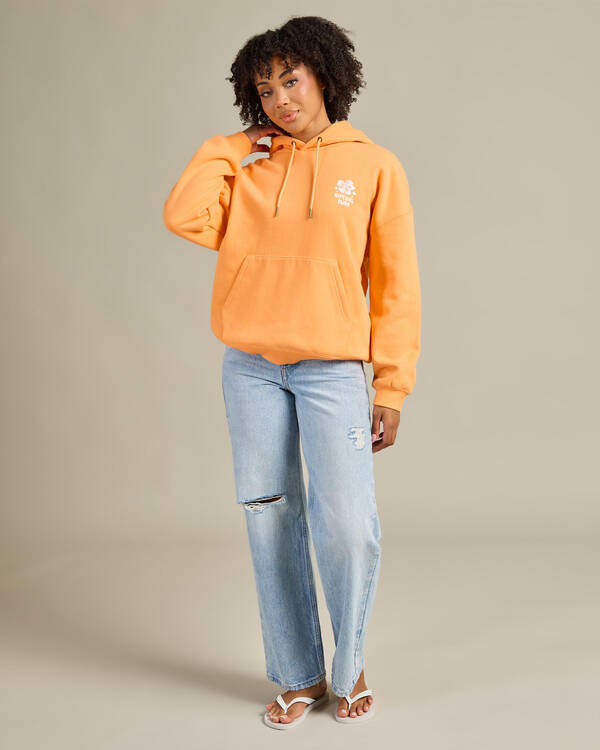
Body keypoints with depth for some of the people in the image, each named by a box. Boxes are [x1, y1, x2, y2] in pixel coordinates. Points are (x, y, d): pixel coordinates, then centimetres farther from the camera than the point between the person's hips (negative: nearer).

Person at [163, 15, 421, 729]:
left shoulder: (375, 166, 4)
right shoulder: (249, 174, 11)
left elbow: (395, 287, 1)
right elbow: (183, 216, -7)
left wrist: (391, 388, -3)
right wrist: (230, 145, 5)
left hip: (332, 369, -3)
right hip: (250, 368, 3)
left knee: (348, 527, -9)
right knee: (270, 523, 6)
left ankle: (349, 668, 17)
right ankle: (298, 676, 21)